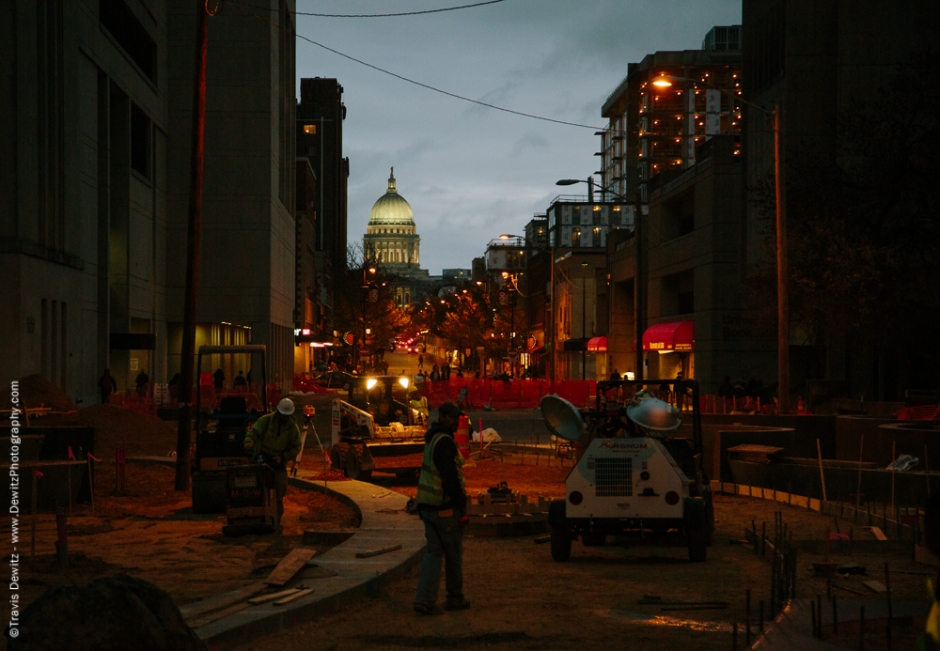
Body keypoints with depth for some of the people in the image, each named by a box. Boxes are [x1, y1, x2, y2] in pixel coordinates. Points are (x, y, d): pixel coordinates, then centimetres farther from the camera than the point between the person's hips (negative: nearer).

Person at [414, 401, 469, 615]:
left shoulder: (432, 439, 14)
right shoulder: (445, 442, -17)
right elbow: (450, 477, -22)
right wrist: (461, 503, -15)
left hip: (427, 506, 9)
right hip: (445, 508, -9)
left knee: (433, 551, 8)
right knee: (454, 553, 6)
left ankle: (425, 599, 0)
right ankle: (455, 598, 18)